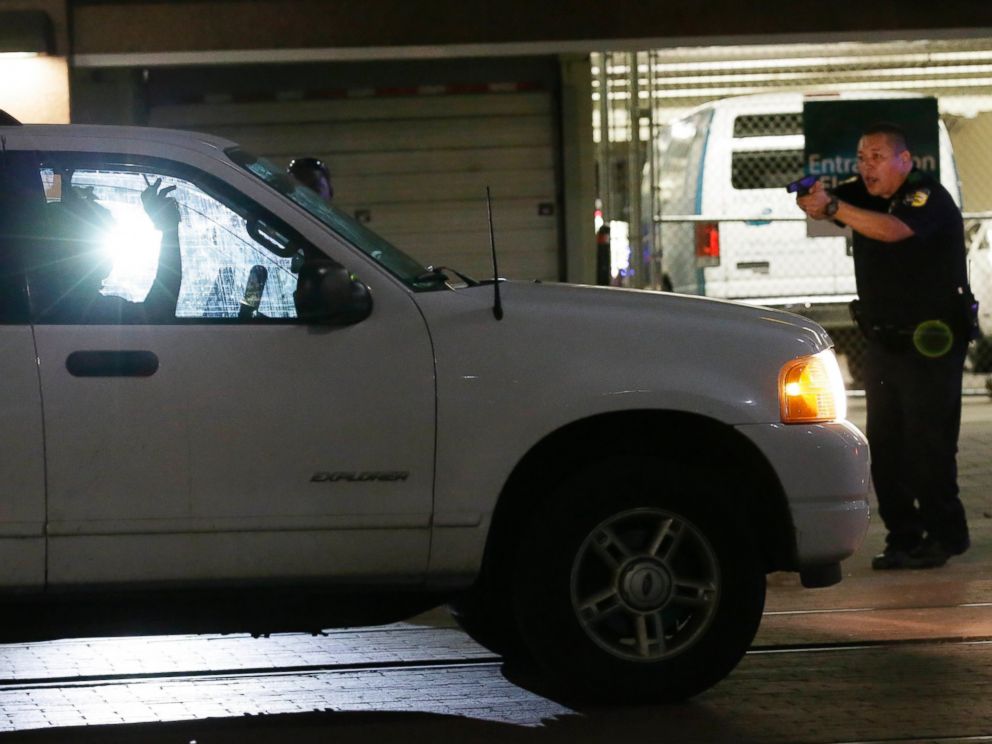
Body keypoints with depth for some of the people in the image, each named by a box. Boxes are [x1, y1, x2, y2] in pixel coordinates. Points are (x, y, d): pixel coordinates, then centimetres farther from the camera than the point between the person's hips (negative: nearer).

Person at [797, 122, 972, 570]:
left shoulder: (928, 197, -14)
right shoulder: (864, 193, 9)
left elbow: (892, 229, -33)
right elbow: (821, 207, -2)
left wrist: (832, 206, -43)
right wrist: (812, 200, -27)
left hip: (930, 343, -7)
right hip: (883, 342, 7)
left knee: (928, 444, -8)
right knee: (884, 445, 5)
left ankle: (944, 535, 1)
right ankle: (903, 538, 9)